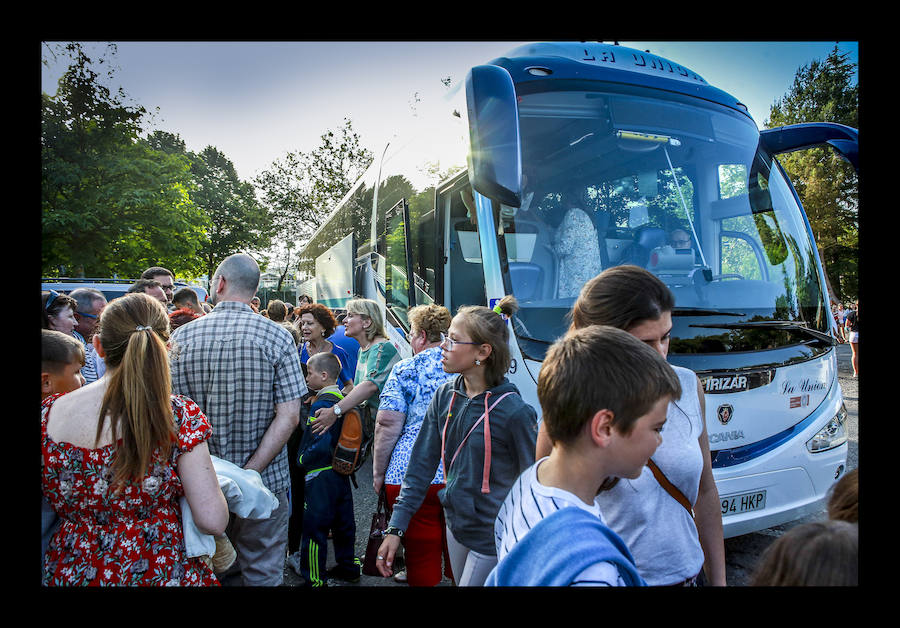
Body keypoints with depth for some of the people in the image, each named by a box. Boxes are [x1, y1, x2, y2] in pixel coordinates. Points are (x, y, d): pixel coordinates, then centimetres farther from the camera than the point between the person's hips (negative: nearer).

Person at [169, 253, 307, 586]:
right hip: (265, 481, -2)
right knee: (263, 573, 14)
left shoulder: (181, 337, -5)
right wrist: (250, 472, -14)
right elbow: (289, 415, -16)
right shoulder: (277, 336, -10)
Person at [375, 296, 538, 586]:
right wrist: (396, 527, -4)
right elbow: (423, 462, -2)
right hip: (457, 525, 6)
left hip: (493, 539, -6)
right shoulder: (445, 395, -6)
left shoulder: (514, 411, -24)